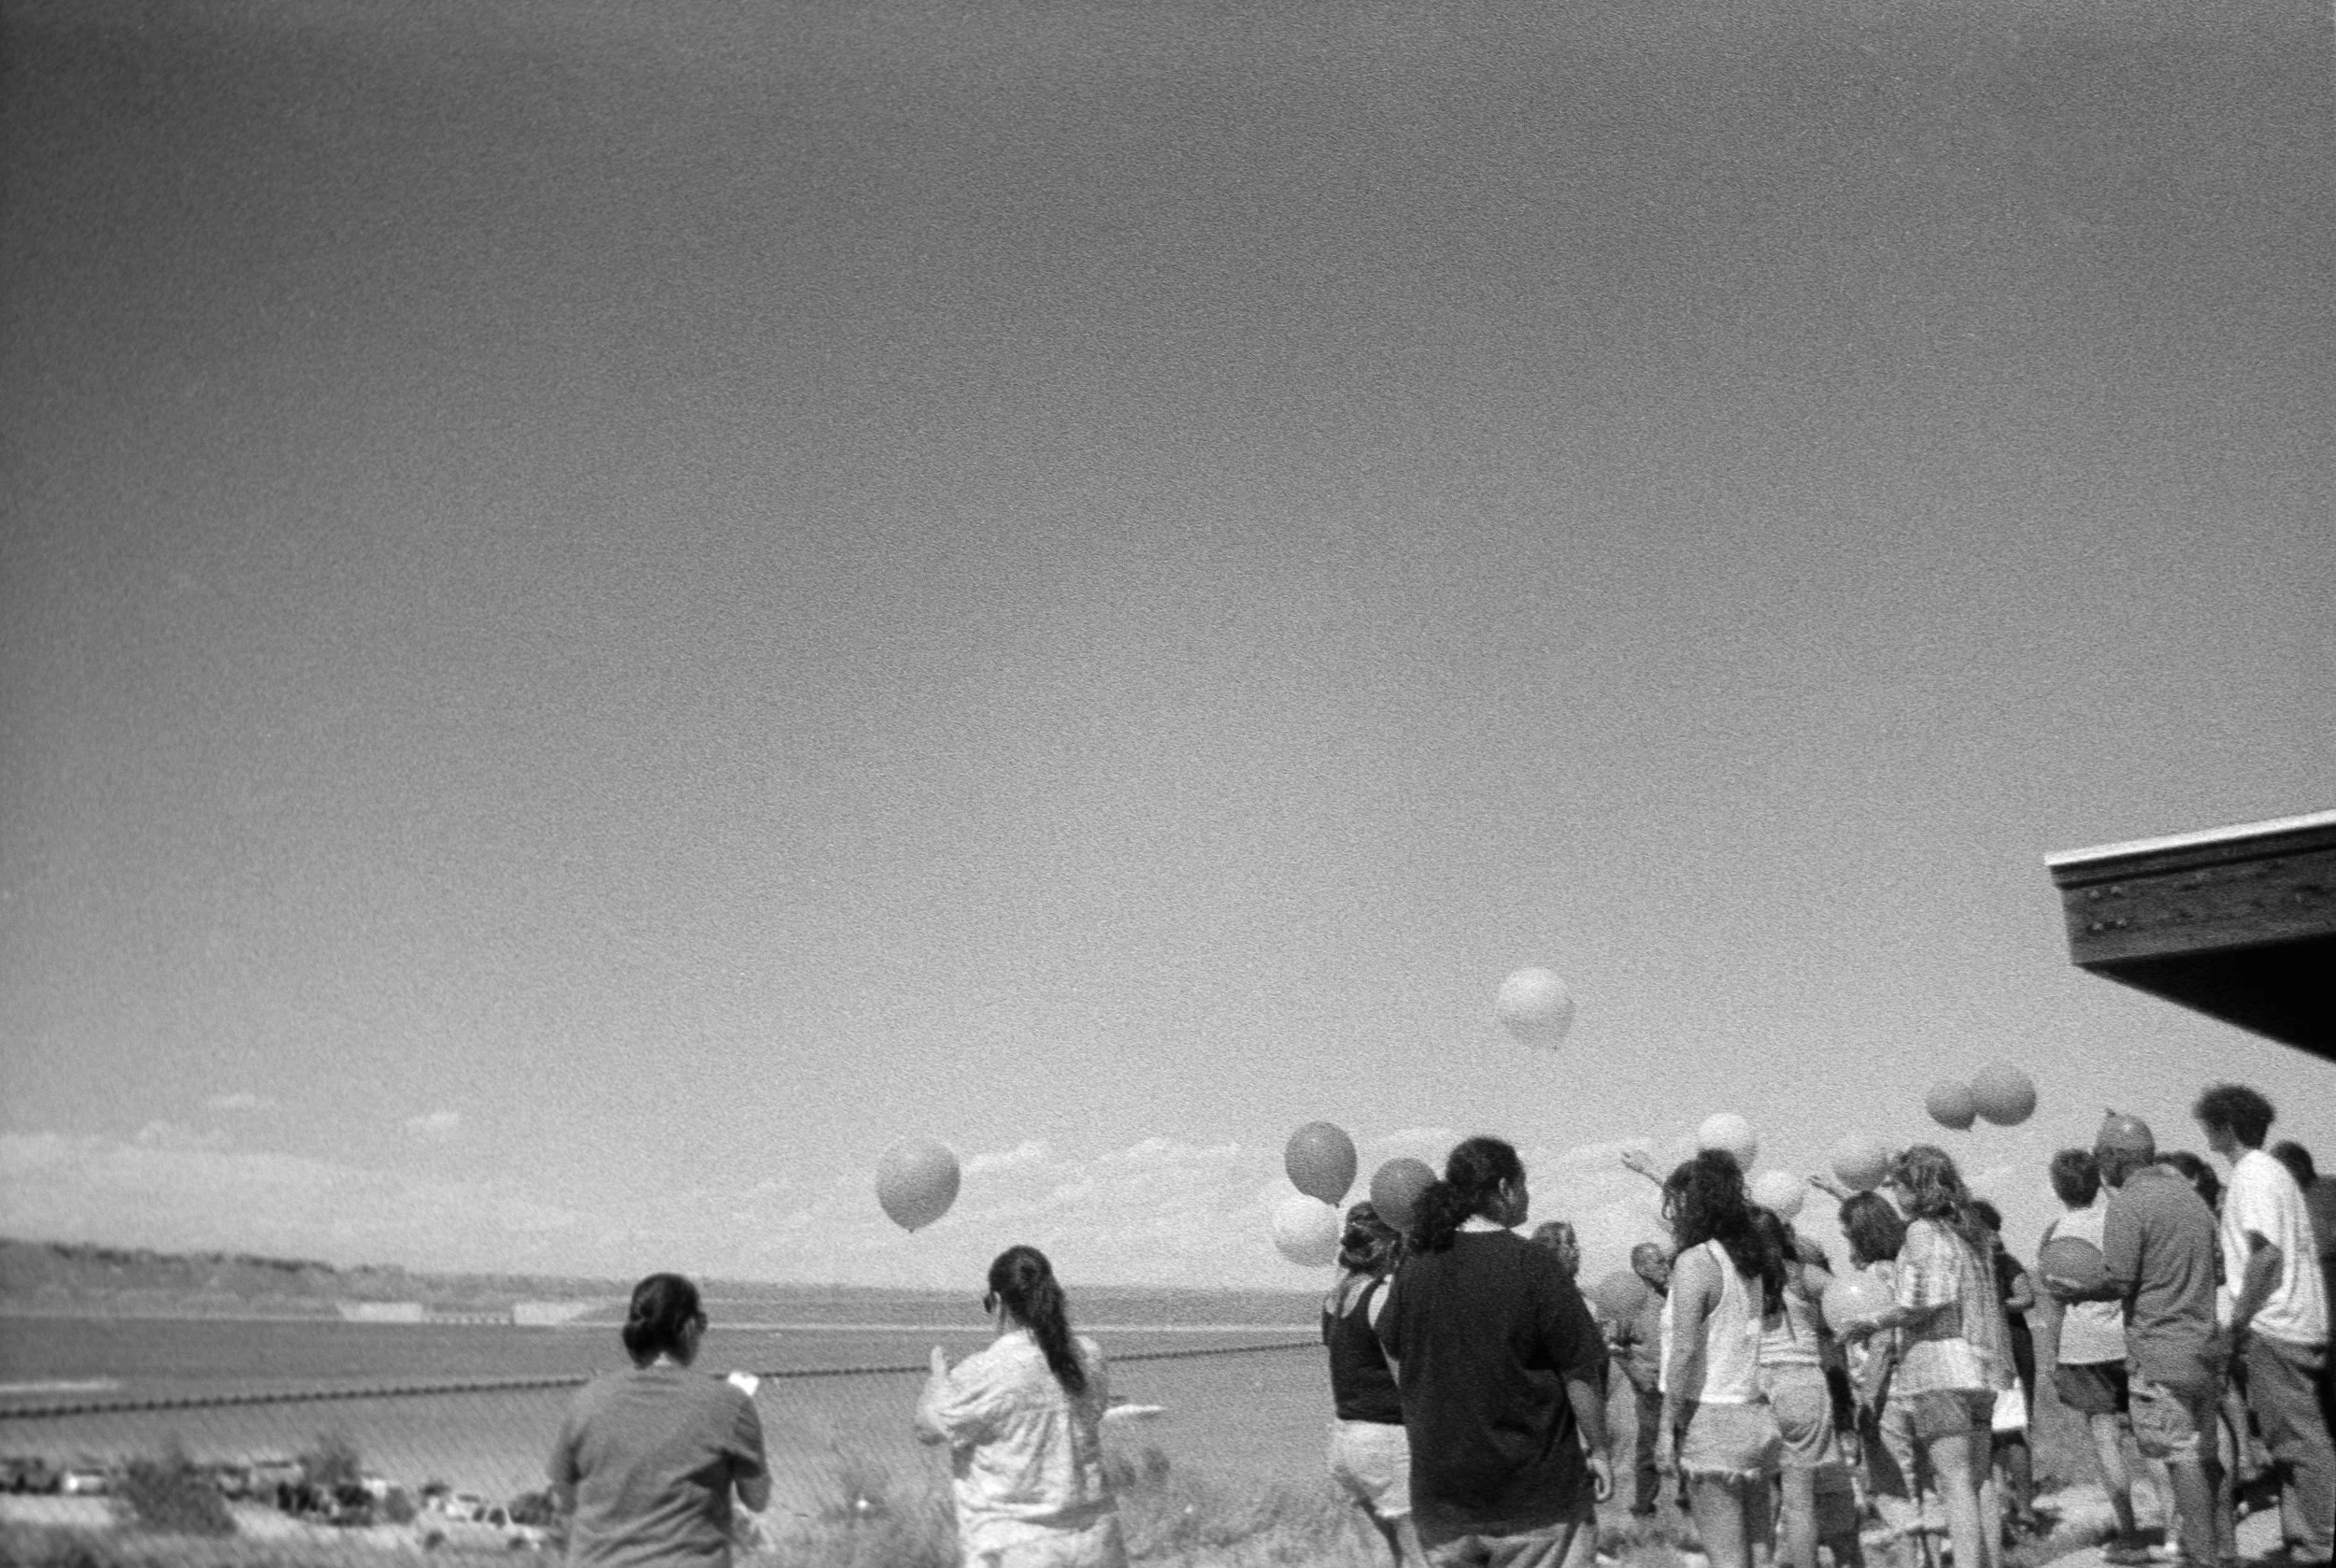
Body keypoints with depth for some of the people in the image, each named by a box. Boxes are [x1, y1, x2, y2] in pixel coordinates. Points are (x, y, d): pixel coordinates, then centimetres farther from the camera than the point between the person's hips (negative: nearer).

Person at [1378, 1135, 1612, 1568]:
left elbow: (1398, 1367, 10)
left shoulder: (1415, 1264, 1)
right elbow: (1578, 1372, -11)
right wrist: (1597, 1450, 1)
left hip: (1440, 1480, 5)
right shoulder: (1530, 1265, -14)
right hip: (1531, 1484, -4)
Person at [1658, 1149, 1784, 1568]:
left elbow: (1685, 1350, -17)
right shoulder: (1751, 1262, 9)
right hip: (1754, 1415, 7)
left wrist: (1669, 1425, -13)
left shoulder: (1694, 1261, -12)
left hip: (1711, 1419, -7)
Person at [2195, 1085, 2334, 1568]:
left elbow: (2265, 1253, -22)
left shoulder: (2253, 1175, -13)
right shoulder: (2272, 1172, 17)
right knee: (2294, 1438, 14)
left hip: (2273, 1327, -10)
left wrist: (2239, 1319, -16)